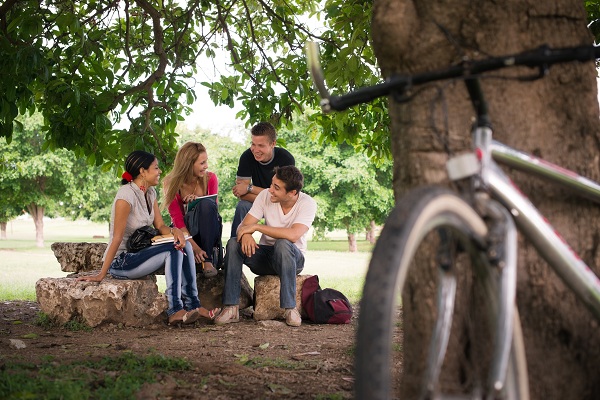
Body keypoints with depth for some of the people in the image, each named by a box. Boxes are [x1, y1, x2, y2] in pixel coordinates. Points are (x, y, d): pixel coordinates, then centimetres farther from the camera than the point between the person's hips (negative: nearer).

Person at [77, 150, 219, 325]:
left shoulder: (150, 192, 7)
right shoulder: (126, 194, -20)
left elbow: (160, 226, 6)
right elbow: (117, 238, -23)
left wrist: (175, 231, -18)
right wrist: (101, 275, -23)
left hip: (138, 254, 8)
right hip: (120, 262, -8)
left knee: (184, 245, -11)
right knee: (172, 250, -23)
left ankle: (192, 304, -13)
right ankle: (175, 310, -26)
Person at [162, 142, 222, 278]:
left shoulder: (210, 178, -6)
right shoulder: (172, 184, -10)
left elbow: (213, 209, -1)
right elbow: (177, 219, -16)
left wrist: (198, 202, -25)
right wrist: (194, 247, -29)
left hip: (208, 235, 1)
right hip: (185, 232, -1)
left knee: (207, 204, -33)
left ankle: (208, 260, -31)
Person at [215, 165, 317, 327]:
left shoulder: (307, 203, -17)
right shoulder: (265, 195, -7)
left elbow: (293, 235, -33)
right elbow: (243, 226, -9)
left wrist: (257, 226, -29)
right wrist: (246, 235, -35)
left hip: (292, 258, -3)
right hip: (264, 255, 4)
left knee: (282, 244, -37)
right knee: (233, 243, -23)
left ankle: (290, 308, -32)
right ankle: (231, 308, -25)